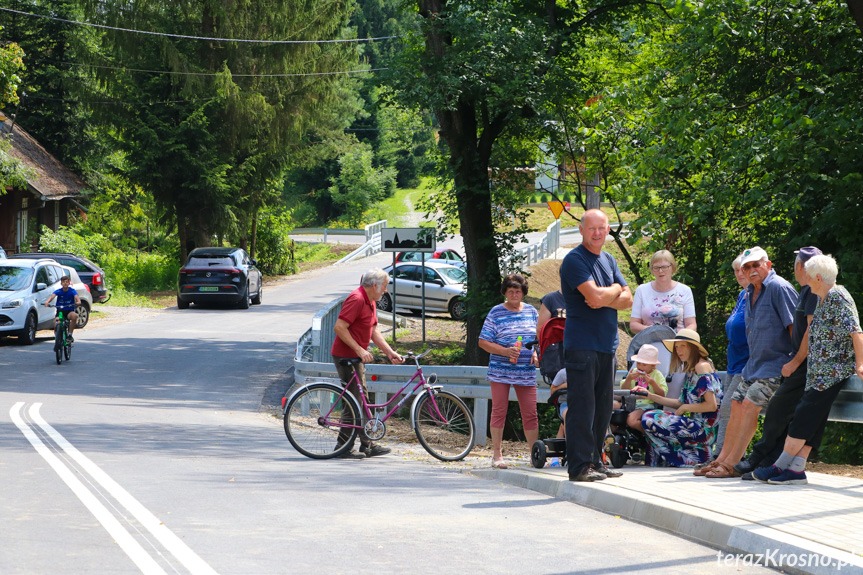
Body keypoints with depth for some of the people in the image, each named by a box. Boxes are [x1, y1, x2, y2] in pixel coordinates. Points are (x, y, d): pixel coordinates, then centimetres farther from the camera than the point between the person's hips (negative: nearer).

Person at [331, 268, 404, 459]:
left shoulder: (370, 301, 12)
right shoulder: (356, 299, -20)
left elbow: (374, 331, 17)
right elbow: (339, 327, -25)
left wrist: (390, 353, 9)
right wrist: (360, 350, -25)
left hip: (357, 357, 11)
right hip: (345, 356, -11)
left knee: (362, 400, 13)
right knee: (354, 401, -8)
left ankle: (367, 445, 19)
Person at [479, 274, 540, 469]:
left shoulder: (531, 311, 10)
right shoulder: (496, 313, -1)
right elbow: (483, 342, -3)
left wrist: (536, 352, 1)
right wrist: (505, 351, -16)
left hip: (526, 372, 3)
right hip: (500, 371, -3)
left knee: (530, 414, 2)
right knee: (499, 411, -1)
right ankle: (497, 455, 6)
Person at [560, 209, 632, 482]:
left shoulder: (608, 260, 17)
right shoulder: (574, 259, -8)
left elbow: (627, 299, 10)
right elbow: (594, 295, -20)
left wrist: (604, 299, -9)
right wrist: (615, 290, 0)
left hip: (607, 344, 8)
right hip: (582, 344, -8)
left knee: (602, 408, 10)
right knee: (582, 407, -8)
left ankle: (595, 461, 18)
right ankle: (579, 466, -6)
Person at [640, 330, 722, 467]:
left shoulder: (702, 367, -12)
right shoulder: (691, 369, 16)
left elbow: (712, 405, -19)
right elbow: (681, 403, 15)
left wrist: (685, 408, -9)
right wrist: (650, 396, 12)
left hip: (704, 429, -10)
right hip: (695, 423, 10)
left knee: (649, 420, -16)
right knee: (648, 416, 20)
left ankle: (686, 458, -6)